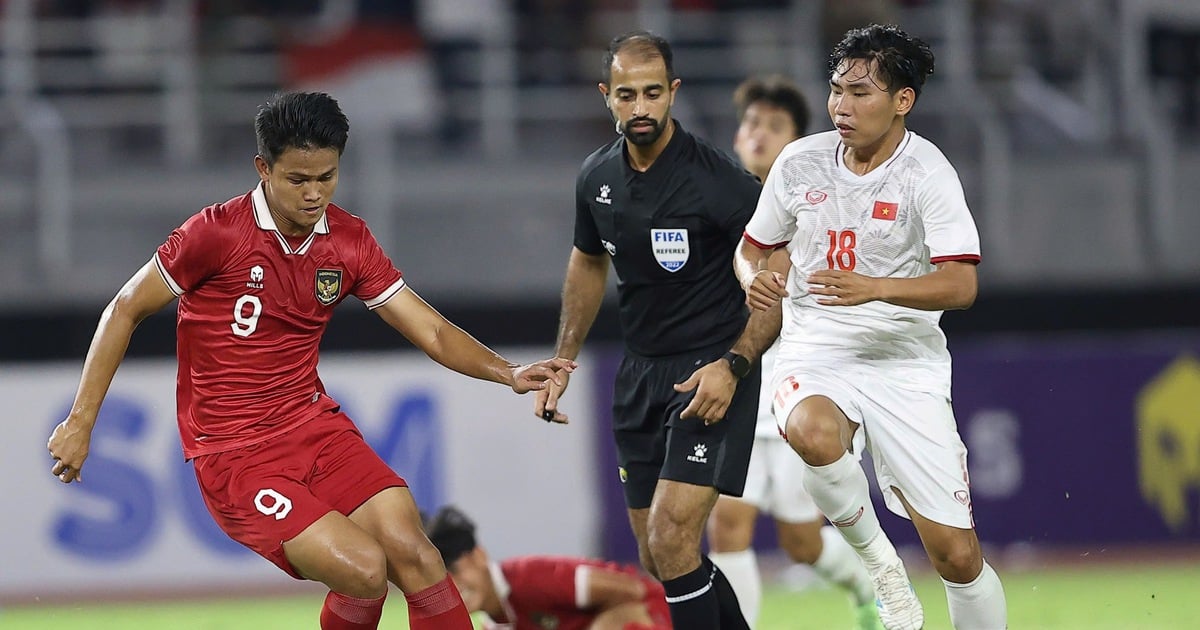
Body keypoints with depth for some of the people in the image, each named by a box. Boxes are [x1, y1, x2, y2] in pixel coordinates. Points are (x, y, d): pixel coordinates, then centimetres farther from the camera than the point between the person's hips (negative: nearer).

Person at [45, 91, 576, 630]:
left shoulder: (349, 241, 2)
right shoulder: (217, 233, -12)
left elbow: (433, 333, 3)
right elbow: (126, 310, -2)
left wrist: (509, 374, -15)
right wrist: (80, 422, -4)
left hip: (314, 425, 5)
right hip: (234, 456, -5)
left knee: (414, 555, -17)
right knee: (364, 570, -21)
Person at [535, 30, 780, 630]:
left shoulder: (717, 177, -17)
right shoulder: (597, 177, 2)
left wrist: (733, 365, -22)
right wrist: (563, 362, 18)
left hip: (713, 374, -7)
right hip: (639, 373, 7)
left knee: (671, 539, -19)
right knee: (656, 558, 9)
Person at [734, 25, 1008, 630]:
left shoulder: (926, 172, -9)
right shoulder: (800, 161, 2)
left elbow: (960, 285, -19)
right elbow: (752, 245, 17)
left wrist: (874, 289, -35)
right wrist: (754, 277, -7)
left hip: (905, 359, -2)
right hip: (815, 352, 2)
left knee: (957, 555, -6)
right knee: (813, 433, -37)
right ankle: (878, 561, -11)